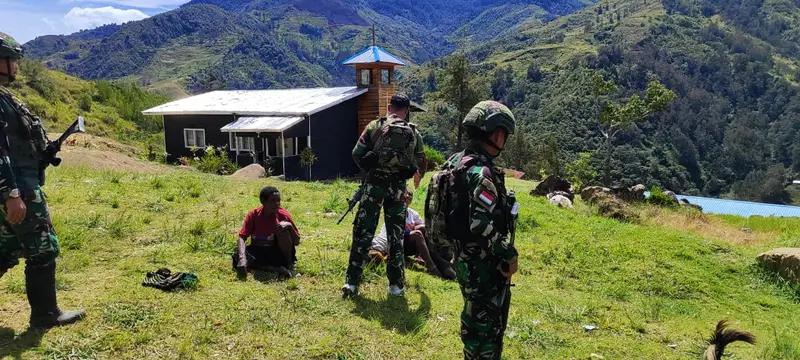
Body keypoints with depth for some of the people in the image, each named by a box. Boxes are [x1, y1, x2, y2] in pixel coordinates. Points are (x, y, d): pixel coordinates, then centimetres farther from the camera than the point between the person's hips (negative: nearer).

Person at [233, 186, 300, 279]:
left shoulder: (283, 215, -12)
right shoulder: (253, 214, -11)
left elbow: (297, 242, -8)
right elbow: (242, 237, -17)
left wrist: (290, 226, -28)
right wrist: (242, 259, -36)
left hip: (277, 253, -1)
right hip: (257, 252, 1)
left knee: (283, 228, -29)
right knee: (237, 257, -30)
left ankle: (289, 264, -13)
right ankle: (276, 269, -31)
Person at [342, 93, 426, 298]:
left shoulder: (375, 127, 1)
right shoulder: (414, 133, 6)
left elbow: (357, 154, -1)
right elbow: (421, 163, 14)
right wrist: (417, 176, 36)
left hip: (374, 184, -1)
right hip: (398, 187, 1)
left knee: (363, 233, 5)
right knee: (396, 235, 11)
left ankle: (352, 282, 5)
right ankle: (396, 284, 15)